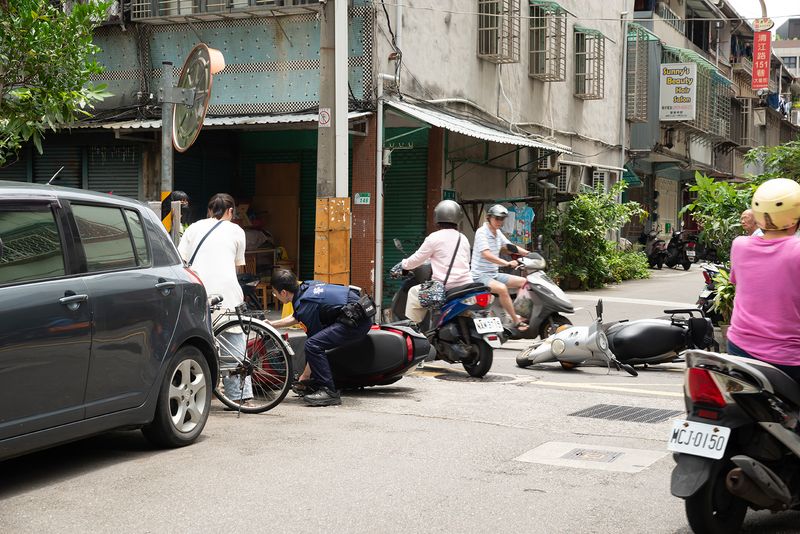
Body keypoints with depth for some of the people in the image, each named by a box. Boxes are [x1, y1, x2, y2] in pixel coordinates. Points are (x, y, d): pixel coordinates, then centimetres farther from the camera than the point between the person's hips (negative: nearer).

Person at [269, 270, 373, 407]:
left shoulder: (305, 305, -14)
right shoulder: (306, 286, 13)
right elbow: (296, 318, 32)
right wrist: (271, 324, 37)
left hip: (356, 322, -11)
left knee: (313, 345, -20)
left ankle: (329, 392, -17)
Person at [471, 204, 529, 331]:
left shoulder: (498, 233, 12)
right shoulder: (482, 232, -15)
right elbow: (486, 254, -28)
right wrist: (507, 263, -39)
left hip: (495, 274, 9)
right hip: (480, 275, -9)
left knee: (523, 282, 4)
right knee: (502, 288, -34)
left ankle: (521, 314, 2)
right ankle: (516, 322, -29)